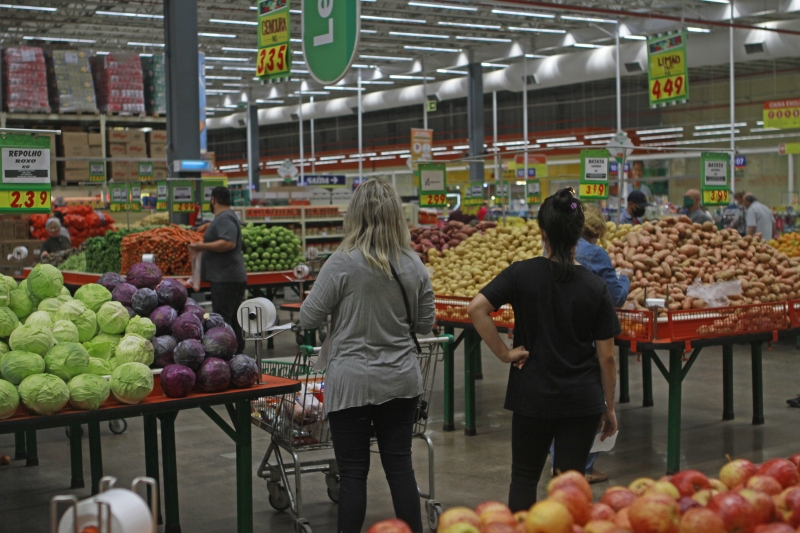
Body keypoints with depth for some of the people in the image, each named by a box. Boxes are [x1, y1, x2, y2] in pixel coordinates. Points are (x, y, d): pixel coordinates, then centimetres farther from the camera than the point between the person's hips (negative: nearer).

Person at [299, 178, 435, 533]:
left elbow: (307, 319, -8)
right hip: (400, 381, 4)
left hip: (352, 382, -4)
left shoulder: (343, 263, -14)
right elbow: (425, 324, 8)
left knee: (352, 472, 4)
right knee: (400, 465, 12)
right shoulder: (413, 265, -2)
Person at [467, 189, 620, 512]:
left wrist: (503, 353, -9)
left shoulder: (521, 274, -8)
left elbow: (476, 309, -19)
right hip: (582, 400, 0)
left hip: (532, 396, 0)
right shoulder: (595, 287, -6)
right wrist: (609, 408, 7)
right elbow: (606, 357, -3)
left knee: (524, 476, 16)